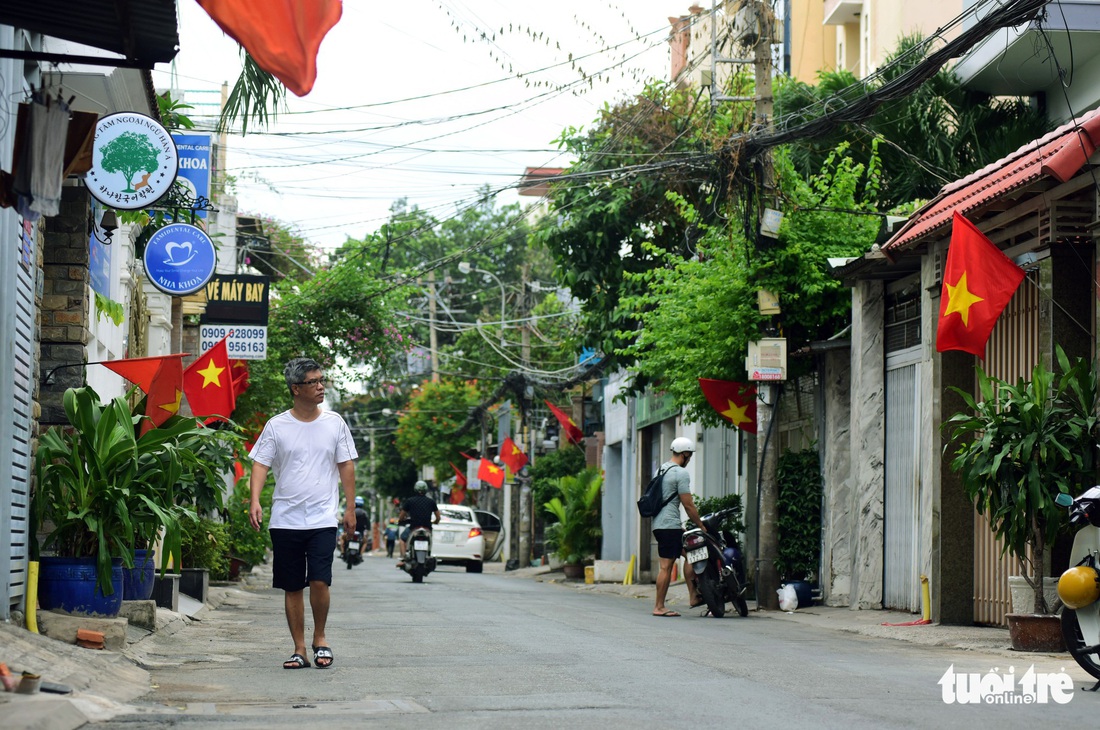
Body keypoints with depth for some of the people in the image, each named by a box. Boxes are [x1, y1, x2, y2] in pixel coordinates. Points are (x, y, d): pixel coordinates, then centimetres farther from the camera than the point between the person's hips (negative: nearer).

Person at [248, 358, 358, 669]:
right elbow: (260, 464, 0)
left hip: (323, 519, 0)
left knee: (319, 582, -12)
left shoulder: (334, 423, 6)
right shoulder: (276, 426, 2)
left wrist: (350, 507, 6)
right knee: (292, 588, 5)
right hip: (285, 520, 0)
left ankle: (320, 637, 10)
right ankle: (299, 649, 14)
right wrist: (255, 501, -14)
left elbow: (346, 466, 10)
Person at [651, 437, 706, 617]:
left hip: (659, 523, 10)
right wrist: (701, 526, -3)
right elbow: (688, 505, -13)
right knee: (666, 566, -6)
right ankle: (659, 606, -3)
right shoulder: (681, 473, -11)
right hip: (670, 525, -10)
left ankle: (693, 596, 12)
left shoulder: (662, 469, 17)